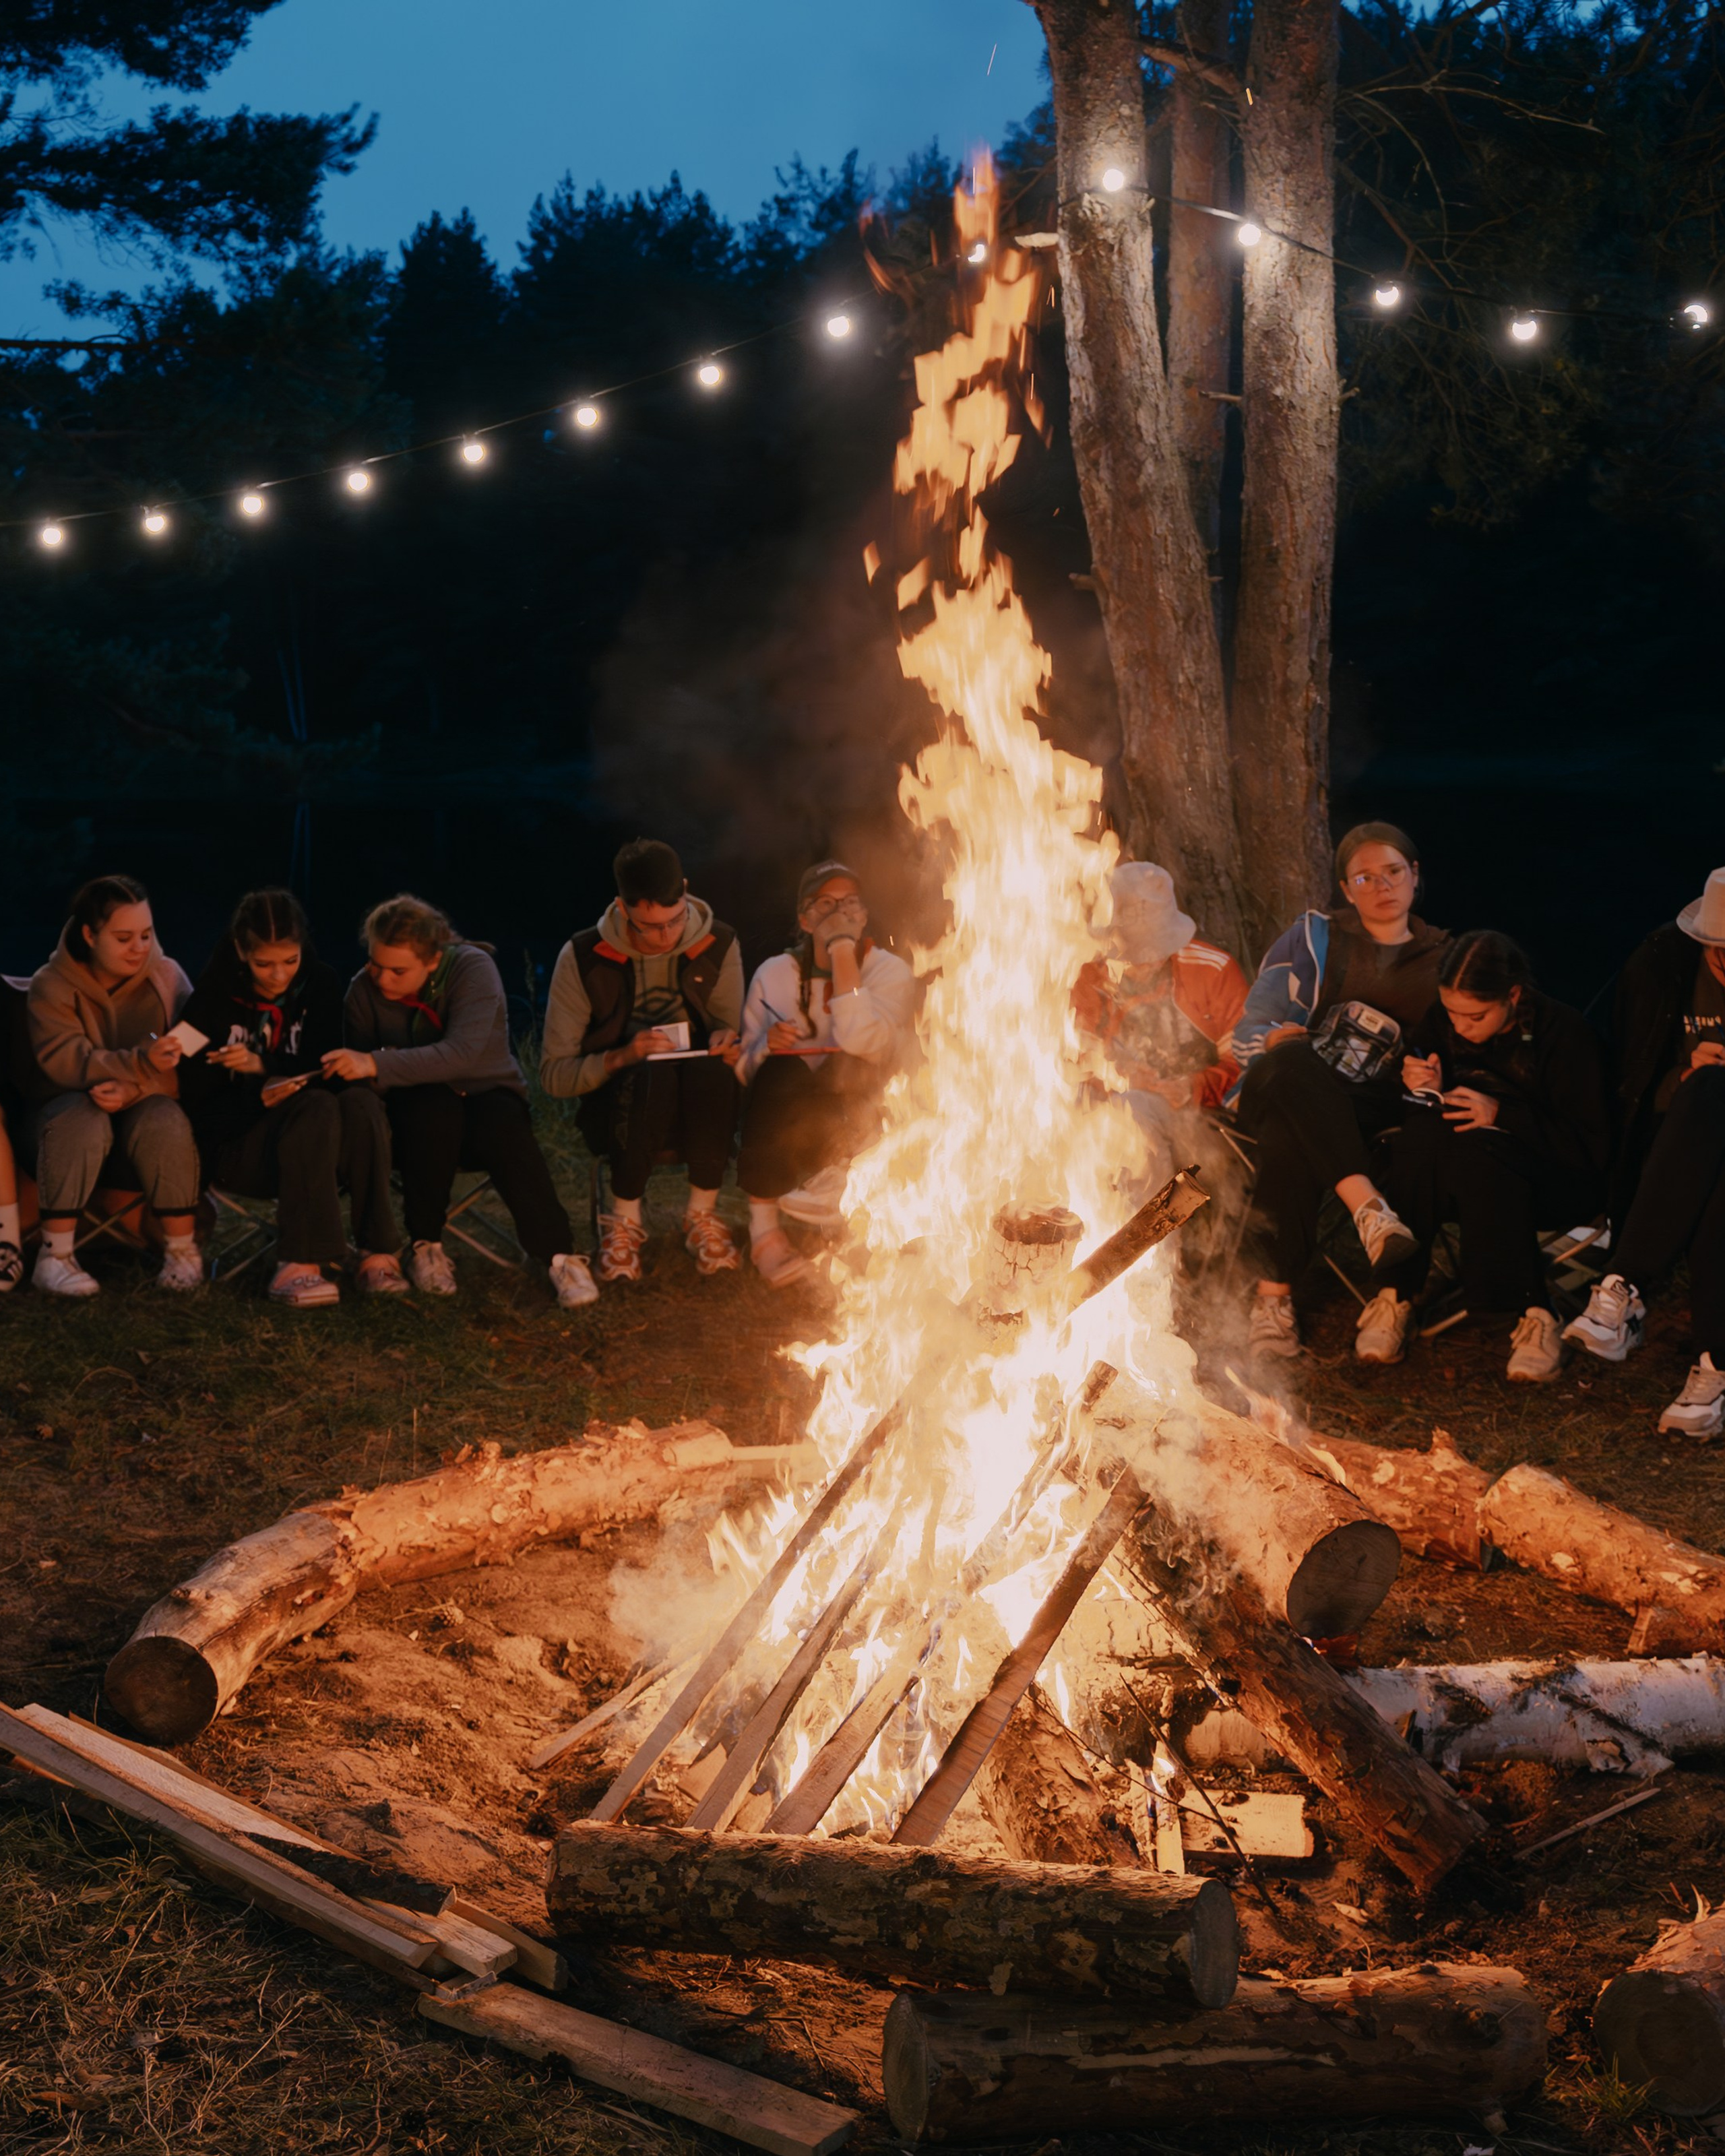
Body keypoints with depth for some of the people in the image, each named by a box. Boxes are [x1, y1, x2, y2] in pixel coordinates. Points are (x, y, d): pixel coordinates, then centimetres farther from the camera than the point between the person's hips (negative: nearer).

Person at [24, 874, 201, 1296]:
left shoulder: (167, 977, -3)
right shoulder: (52, 986, -8)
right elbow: (63, 1060, -23)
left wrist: (135, 1090, -31)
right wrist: (142, 1063, -41)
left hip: (145, 1106, 1)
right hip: (71, 1104, -1)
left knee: (166, 1121, -32)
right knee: (82, 1123, -35)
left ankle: (182, 1251, -22)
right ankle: (54, 1256, -31)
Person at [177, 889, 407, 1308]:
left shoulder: (320, 985, 1)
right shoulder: (213, 998, -6)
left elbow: (327, 1071, -3)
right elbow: (197, 1101, -7)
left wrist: (264, 1064, -19)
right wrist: (260, 1100, -25)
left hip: (316, 1147, 3)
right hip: (237, 1146, -3)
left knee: (361, 1102, -30)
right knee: (317, 1107, -34)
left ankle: (378, 1253, -32)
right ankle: (298, 1263, -42)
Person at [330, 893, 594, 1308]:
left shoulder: (474, 968, -19)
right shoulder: (364, 989, -8)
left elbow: (463, 1052, -34)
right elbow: (361, 1079, -5)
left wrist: (378, 1065, -42)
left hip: (487, 1095, -1)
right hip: (421, 1117, 2)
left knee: (501, 1123, -37)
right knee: (435, 1105, -35)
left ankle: (560, 1255, -29)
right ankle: (426, 1245, -19)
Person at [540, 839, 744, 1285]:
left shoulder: (718, 946, 0)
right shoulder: (583, 959, -7)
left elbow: (731, 1028, 12)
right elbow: (554, 1075, -6)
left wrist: (726, 1043, -14)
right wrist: (622, 1057, -24)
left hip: (697, 1111, 2)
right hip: (618, 1107, -2)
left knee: (712, 1071, -35)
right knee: (654, 1075, -37)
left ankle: (702, 1216, -15)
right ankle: (625, 1220, -15)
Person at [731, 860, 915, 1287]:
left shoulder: (890, 972, -4)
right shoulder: (775, 975, 3)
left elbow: (866, 1045, -25)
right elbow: (746, 1070, 7)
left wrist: (845, 954, -23)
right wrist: (768, 1046, -16)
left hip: (856, 1123, -1)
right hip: (789, 1127, 2)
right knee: (782, 1071, -33)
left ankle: (836, 1178, -16)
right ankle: (764, 1228, -27)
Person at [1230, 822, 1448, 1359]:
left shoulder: (1443, 962, 17)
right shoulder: (1312, 938, 13)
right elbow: (1246, 1034, 8)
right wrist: (1275, 1039, -18)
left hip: (1368, 1114, 0)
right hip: (1284, 1093, 0)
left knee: (1290, 1139, -39)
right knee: (1291, 1060, -41)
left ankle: (1274, 1295, -38)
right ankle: (1367, 1205, -51)